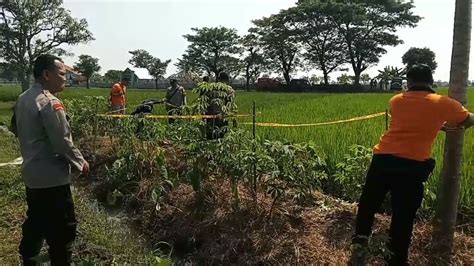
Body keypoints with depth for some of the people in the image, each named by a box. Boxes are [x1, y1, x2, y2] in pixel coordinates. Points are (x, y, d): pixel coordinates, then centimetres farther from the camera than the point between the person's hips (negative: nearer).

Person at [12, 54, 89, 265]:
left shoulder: (23, 99, 7)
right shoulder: (49, 103, -22)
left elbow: (16, 129, 20)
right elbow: (63, 142, -21)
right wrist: (80, 162, -8)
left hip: (31, 173, 10)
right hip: (51, 177, -9)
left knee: (35, 222, 24)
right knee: (62, 227, 3)